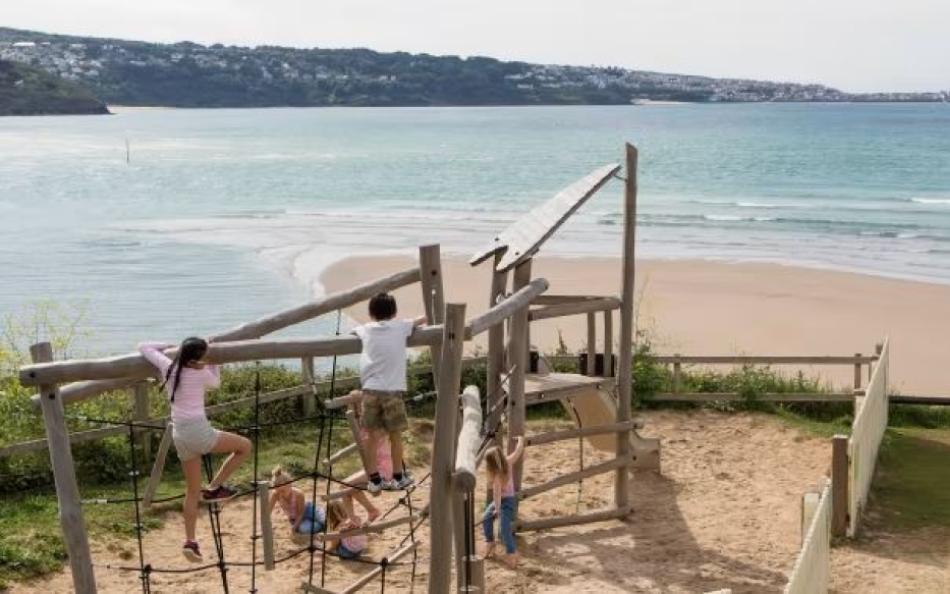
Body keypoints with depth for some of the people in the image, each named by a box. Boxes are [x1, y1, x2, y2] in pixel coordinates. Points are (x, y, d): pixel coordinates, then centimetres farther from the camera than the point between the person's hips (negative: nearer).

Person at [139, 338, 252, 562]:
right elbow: (215, 383, 16)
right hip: (199, 432, -6)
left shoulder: (168, 367, 3)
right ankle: (214, 488, 8)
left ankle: (190, 541, 12)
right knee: (245, 446, 11)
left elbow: (144, 347, 16)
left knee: (192, 491, 16)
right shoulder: (202, 373, -7)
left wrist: (168, 346, 24)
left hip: (179, 435, 6)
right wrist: (214, 364, 25)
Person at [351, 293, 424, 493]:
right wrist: (426, 317, 46)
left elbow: (352, 331, 35)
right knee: (395, 435, 9)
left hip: (370, 388, 2)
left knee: (373, 436, 8)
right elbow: (419, 320, 25)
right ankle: (398, 478, 19)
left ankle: (374, 480, 9)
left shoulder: (366, 329, 11)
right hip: (392, 389, -2)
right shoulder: (400, 327, 6)